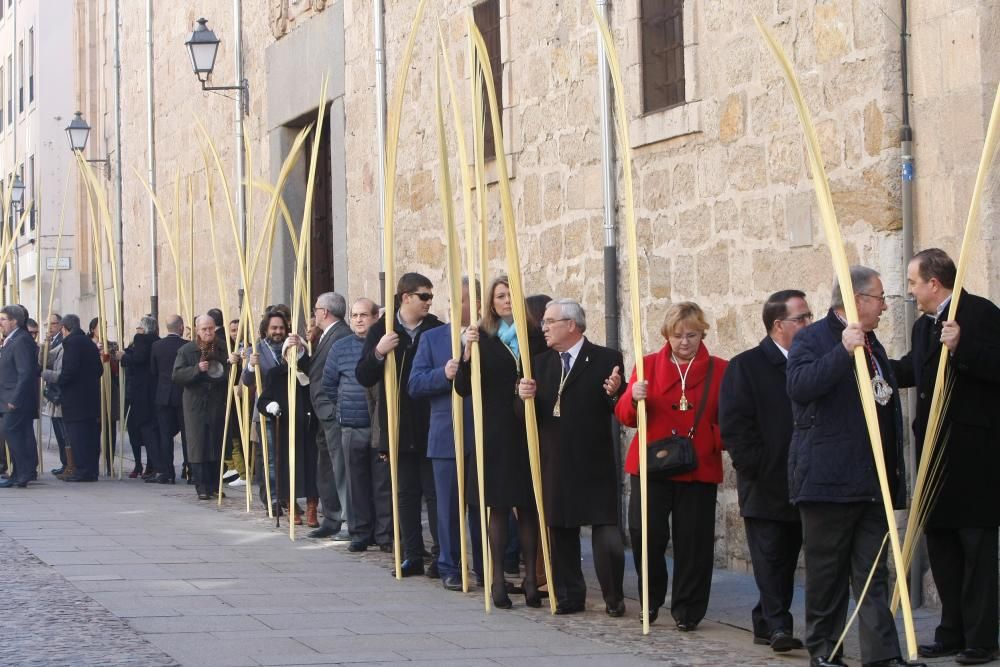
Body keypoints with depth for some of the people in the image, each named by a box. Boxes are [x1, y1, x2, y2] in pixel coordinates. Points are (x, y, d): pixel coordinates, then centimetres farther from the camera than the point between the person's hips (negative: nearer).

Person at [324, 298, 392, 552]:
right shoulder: (340, 348, 7)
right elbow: (329, 383, 18)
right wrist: (343, 406, 13)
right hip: (352, 427, 3)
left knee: (384, 483, 0)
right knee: (357, 483, 6)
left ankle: (385, 535, 6)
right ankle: (360, 533, 13)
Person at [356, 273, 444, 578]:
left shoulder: (437, 330, 0)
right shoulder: (381, 331, 3)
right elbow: (364, 377, 0)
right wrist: (378, 352, -18)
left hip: (431, 425, -2)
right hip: (399, 427, 2)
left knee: (435, 492, -1)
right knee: (406, 493, 8)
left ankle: (442, 555, 3)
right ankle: (412, 555, 14)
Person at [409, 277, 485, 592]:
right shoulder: (432, 339, 6)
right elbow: (414, 384, 0)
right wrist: (444, 374, -15)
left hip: (484, 437, 0)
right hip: (447, 437, 0)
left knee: (483, 505, 7)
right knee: (449, 506, 5)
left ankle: (487, 568, 16)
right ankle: (449, 569, 12)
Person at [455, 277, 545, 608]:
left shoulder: (535, 336, 5)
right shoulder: (482, 338, 0)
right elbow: (464, 388, -5)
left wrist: (531, 359, -13)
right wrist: (468, 352, -19)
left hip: (528, 432, 1)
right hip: (495, 433, -1)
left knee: (529, 505, 4)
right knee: (499, 506, 2)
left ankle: (531, 577, 10)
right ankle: (498, 579, 6)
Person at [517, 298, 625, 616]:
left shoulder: (606, 360, -2)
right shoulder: (540, 363, 12)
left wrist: (615, 394, -25)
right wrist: (524, 396, -12)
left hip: (594, 462, -4)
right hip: (555, 464, 5)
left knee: (606, 533, -6)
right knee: (560, 533, 9)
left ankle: (614, 598, 7)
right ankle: (569, 596, 19)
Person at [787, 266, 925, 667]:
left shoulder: (871, 346, 19)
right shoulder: (813, 339, -6)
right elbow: (799, 386, -24)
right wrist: (844, 352, -30)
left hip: (872, 482, 7)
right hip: (829, 480, -7)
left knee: (873, 573, 3)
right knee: (826, 573, 2)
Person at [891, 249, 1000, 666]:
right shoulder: (924, 326, 16)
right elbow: (909, 371, 32)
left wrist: (962, 347, -30)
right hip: (935, 451, 9)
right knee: (940, 542, 11)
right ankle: (952, 632, 18)